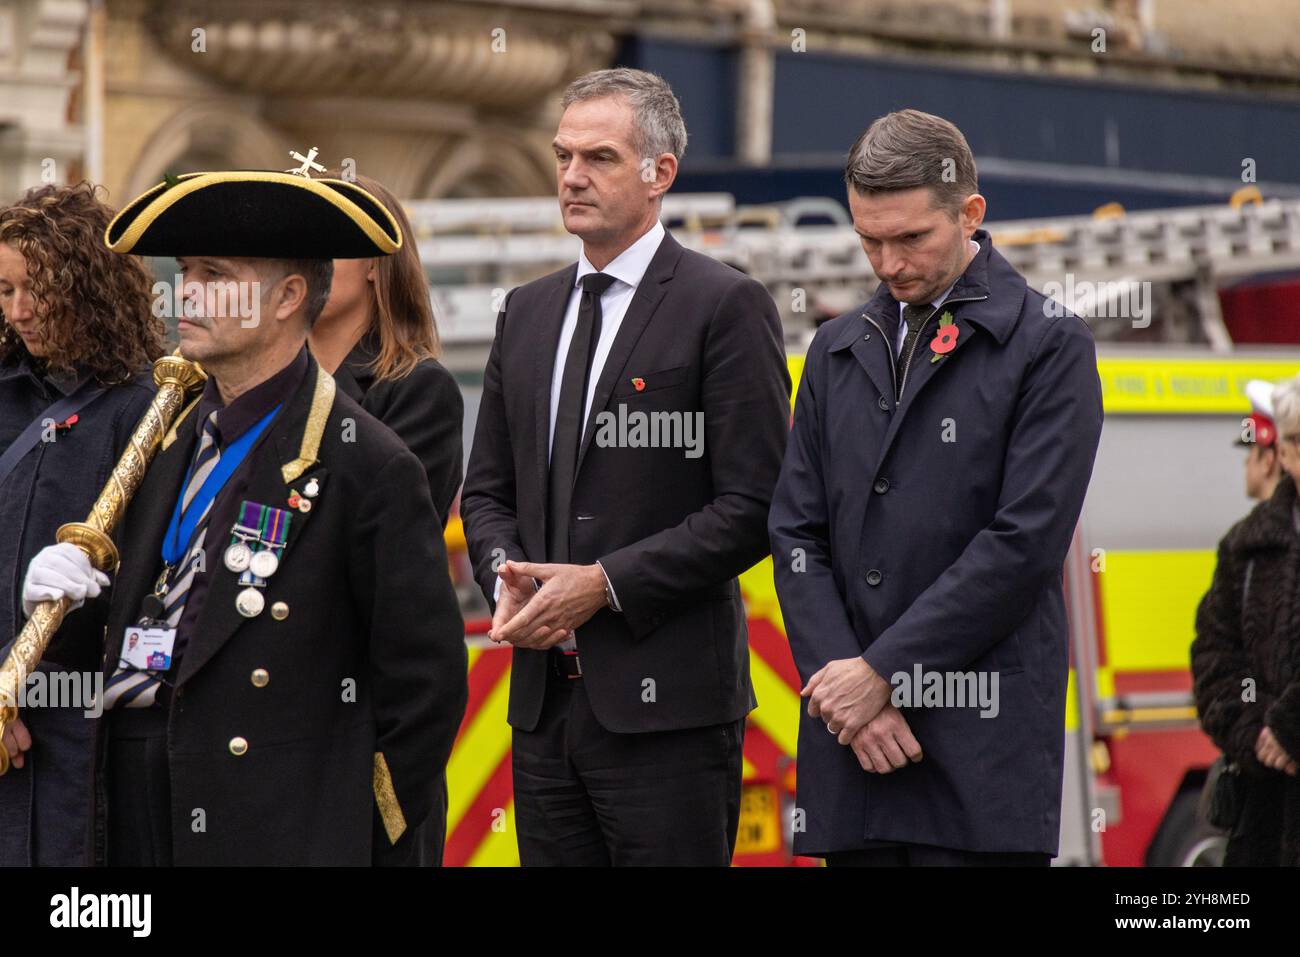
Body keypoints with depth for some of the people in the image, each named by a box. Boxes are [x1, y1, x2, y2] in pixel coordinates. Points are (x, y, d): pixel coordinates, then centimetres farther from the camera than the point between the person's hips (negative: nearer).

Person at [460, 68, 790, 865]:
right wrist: (506, 573, -1)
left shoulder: (725, 305, -5)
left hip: (667, 701, -6)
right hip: (545, 697, 6)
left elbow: (751, 507, -11)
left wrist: (604, 583, -14)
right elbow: (488, 488, 20)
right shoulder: (527, 313, 17)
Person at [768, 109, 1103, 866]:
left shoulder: (1048, 344, 0)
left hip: (982, 743, -5)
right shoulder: (840, 349, 17)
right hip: (855, 734, 5)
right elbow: (797, 533, 11)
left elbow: (1025, 541, -9)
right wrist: (842, 679, -5)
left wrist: (880, 670, -10)